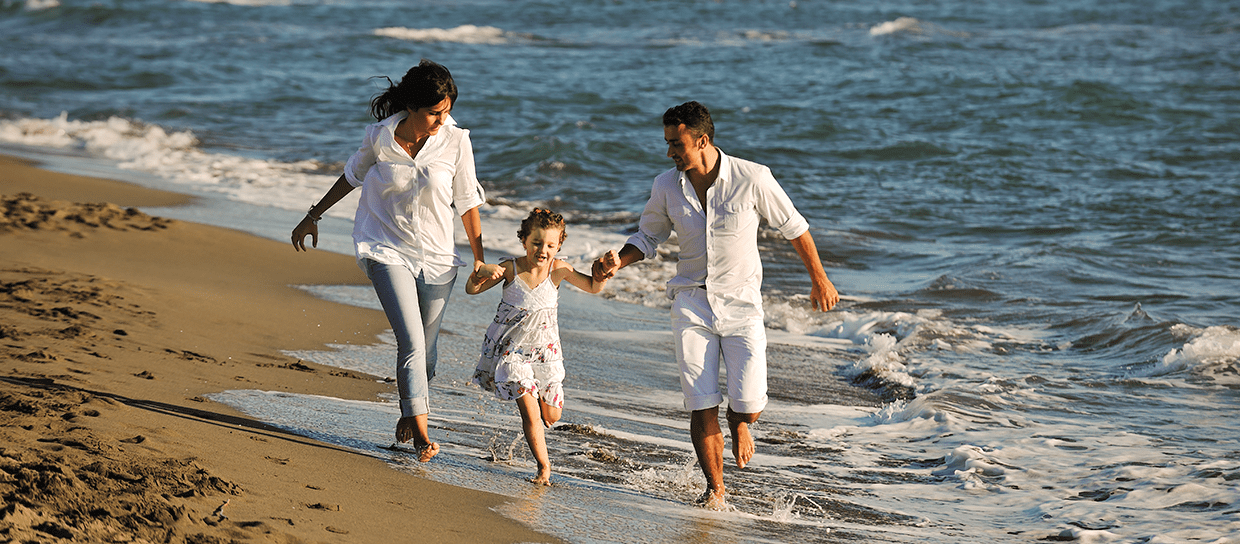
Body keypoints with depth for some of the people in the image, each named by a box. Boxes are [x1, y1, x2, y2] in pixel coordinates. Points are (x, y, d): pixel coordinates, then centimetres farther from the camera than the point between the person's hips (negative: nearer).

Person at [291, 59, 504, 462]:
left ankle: (409, 415, 33)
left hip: (437, 256, 2)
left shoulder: (455, 142, -10)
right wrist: (313, 216, 17)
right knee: (411, 343, -17)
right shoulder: (379, 137, -10)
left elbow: (467, 202, 0)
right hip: (388, 251, -1)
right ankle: (421, 433, -14)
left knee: (425, 351, 7)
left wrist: (479, 259, 5)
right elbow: (353, 176, 9)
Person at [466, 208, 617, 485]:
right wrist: (476, 278, -31)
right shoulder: (511, 268, -14)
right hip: (511, 347, -2)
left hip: (543, 348, 2)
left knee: (550, 416, 6)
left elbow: (593, 286, -6)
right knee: (530, 411, -13)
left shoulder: (558, 270, -11)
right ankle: (544, 467, 2)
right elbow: (472, 290, -9)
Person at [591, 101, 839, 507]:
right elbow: (648, 237, 12)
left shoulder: (752, 179, -13)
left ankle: (738, 425, 28)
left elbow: (793, 227, 0)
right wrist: (618, 263, -7)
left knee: (749, 406, -10)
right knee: (701, 406, -5)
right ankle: (715, 489, 11)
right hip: (691, 303, 2)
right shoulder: (666, 186, -4)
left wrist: (819, 279, 7)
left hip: (741, 303, -2)